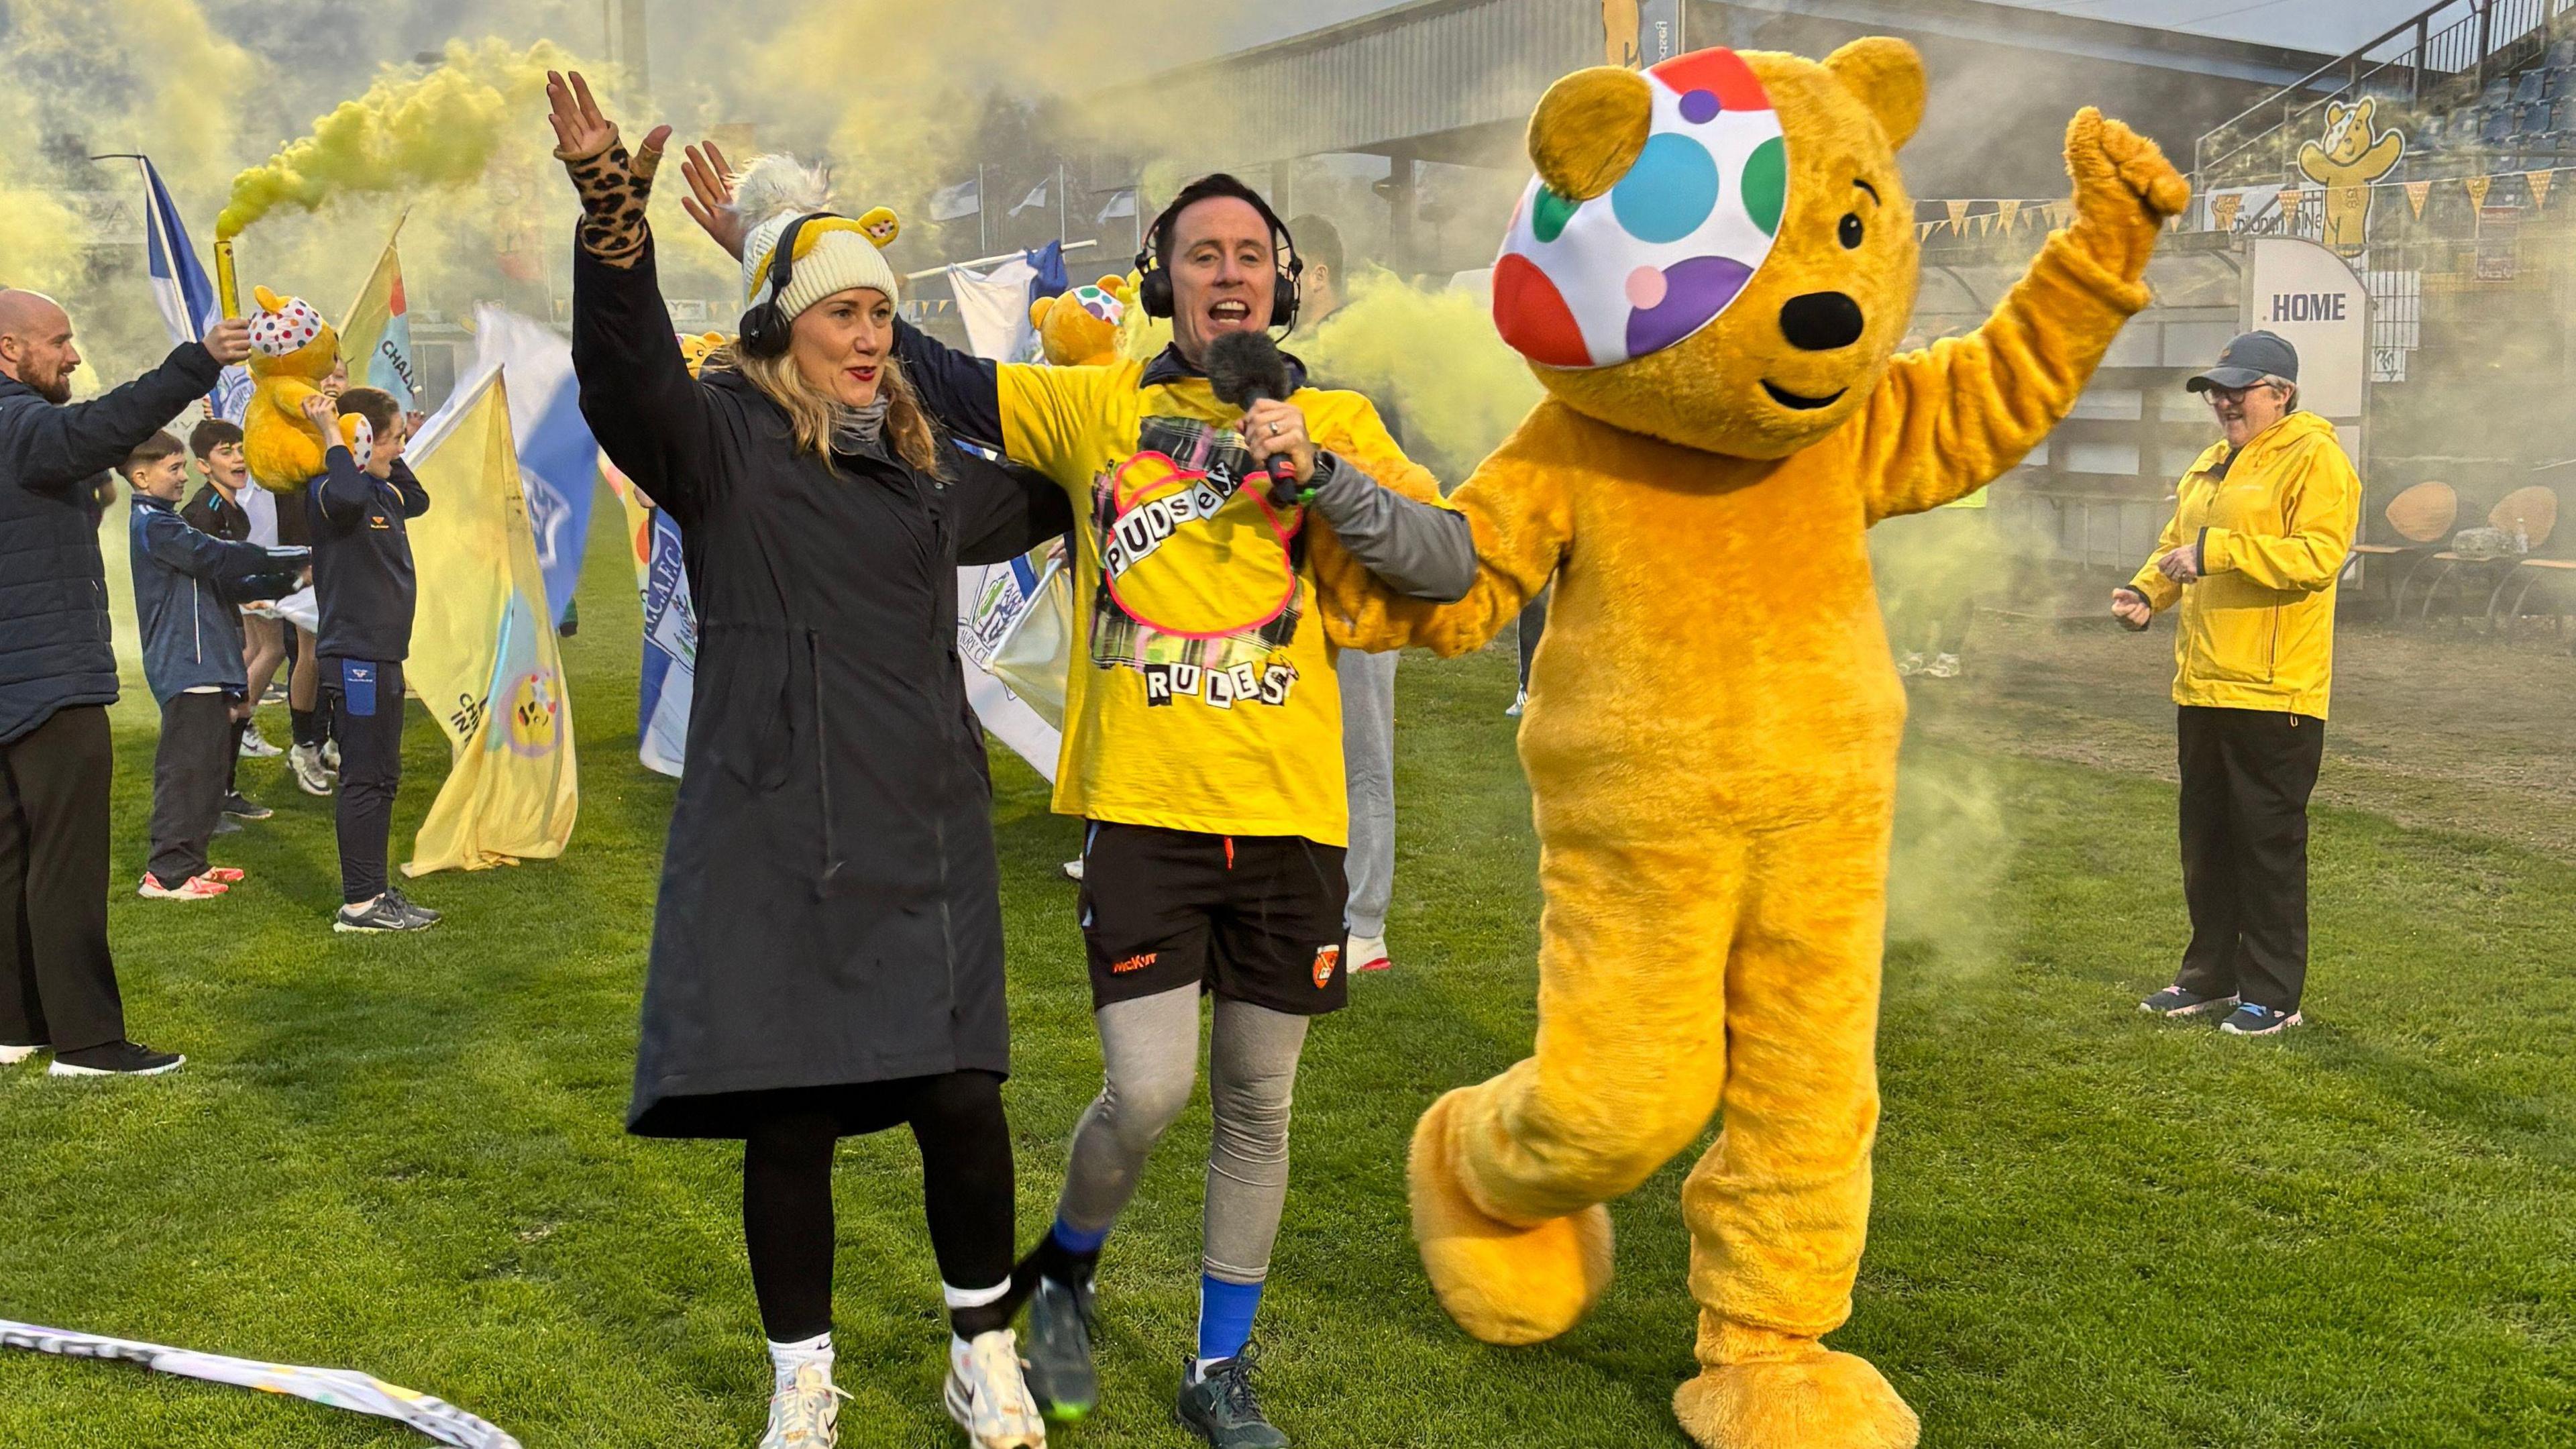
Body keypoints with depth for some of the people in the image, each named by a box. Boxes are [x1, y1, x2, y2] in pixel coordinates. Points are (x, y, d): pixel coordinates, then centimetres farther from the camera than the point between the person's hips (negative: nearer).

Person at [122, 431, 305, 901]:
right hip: (187, 669, -11)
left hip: (205, 666, 11)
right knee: (186, 768, -9)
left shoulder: (165, 522, 23)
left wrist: (282, 581, 11)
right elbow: (215, 558, -19)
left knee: (210, 768, 14)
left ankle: (190, 861, 21)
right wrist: (290, 559, -16)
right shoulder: (153, 524, -9)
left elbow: (222, 582, 22)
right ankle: (167, 872, -6)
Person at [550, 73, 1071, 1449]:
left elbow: (1036, 501, 37)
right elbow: (626, 377, -23)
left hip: (926, 836, 4)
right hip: (773, 842, -3)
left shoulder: (924, 466, 16)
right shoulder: (722, 439, 0)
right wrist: (613, 220, -37)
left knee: (961, 1097, -2)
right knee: (791, 1120, 3)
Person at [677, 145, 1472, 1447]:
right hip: (1143, 804, -2)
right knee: (1147, 1090, -9)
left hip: (1289, 815, 2)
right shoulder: (1095, 407, 6)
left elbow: (1451, 564, -1)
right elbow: (922, 369, 9)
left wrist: (1316, 474, -12)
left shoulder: (1333, 421, 8)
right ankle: (1062, 1276, 25)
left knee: (1258, 1103, 10)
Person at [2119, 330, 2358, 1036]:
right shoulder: (2212, 464, 18)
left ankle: (2273, 996, 8)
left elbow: (2320, 553, -22)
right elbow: (2178, 542, 25)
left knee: (2269, 844, -1)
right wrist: (2148, 591, 4)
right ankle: (2210, 975, 26)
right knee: (2206, 839, 14)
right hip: (2203, 686, 8)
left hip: (2274, 691, -8)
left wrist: (2217, 550, -27)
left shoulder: (2315, 458, -9)